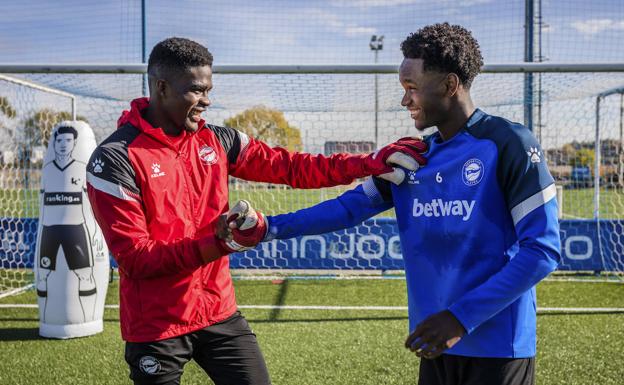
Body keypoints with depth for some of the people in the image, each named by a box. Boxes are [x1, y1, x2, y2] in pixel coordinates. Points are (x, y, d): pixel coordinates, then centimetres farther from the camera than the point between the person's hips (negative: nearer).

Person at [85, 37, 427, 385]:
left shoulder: (216, 141, 3)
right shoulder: (116, 159, -14)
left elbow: (287, 166, -1)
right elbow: (135, 258, -17)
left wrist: (370, 163, -10)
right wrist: (219, 244, -27)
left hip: (221, 314, 5)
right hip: (156, 328, -5)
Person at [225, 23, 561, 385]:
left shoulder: (508, 144, -11)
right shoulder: (412, 157, 9)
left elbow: (542, 249, -15)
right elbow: (351, 206, 10)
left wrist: (462, 318, -19)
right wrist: (268, 227, -3)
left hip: (496, 348, -6)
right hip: (437, 346, 6)